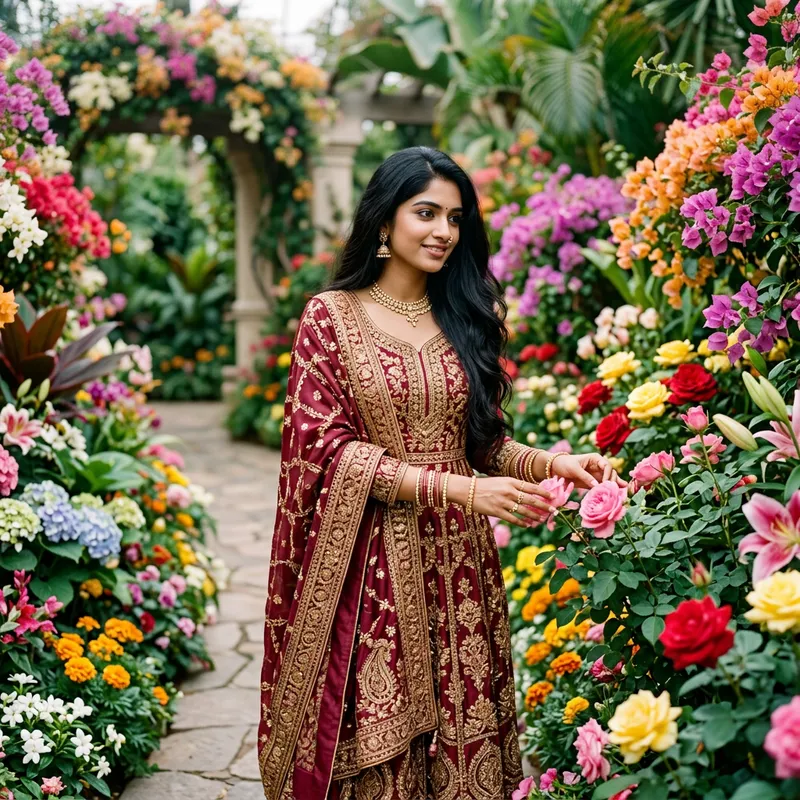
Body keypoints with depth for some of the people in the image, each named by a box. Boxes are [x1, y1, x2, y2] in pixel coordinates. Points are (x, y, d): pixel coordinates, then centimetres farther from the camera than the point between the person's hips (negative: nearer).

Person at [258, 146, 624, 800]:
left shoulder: (468, 318, 10)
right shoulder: (331, 316, -2)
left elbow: (485, 440, 14)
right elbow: (328, 448, -10)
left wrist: (549, 462, -6)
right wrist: (456, 489, -18)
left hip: (456, 559, 4)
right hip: (367, 558, -3)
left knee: (463, 729, 5)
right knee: (373, 741, 2)